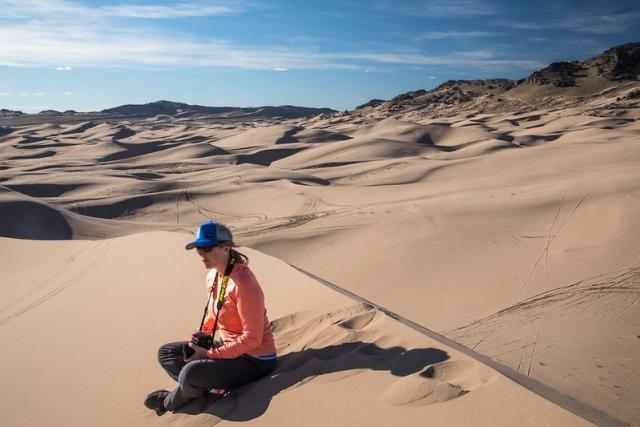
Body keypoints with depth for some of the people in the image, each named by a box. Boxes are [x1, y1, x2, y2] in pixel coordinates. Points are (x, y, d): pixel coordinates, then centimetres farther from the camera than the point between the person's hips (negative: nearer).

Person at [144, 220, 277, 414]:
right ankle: (206, 387, -9)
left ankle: (171, 401, 5)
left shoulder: (243, 283, -26)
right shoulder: (212, 276, 0)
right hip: (226, 347, 9)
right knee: (165, 353, 8)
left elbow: (252, 338, -24)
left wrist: (209, 354, -21)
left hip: (253, 360, -9)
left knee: (190, 373, -29)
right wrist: (202, 334, 0)